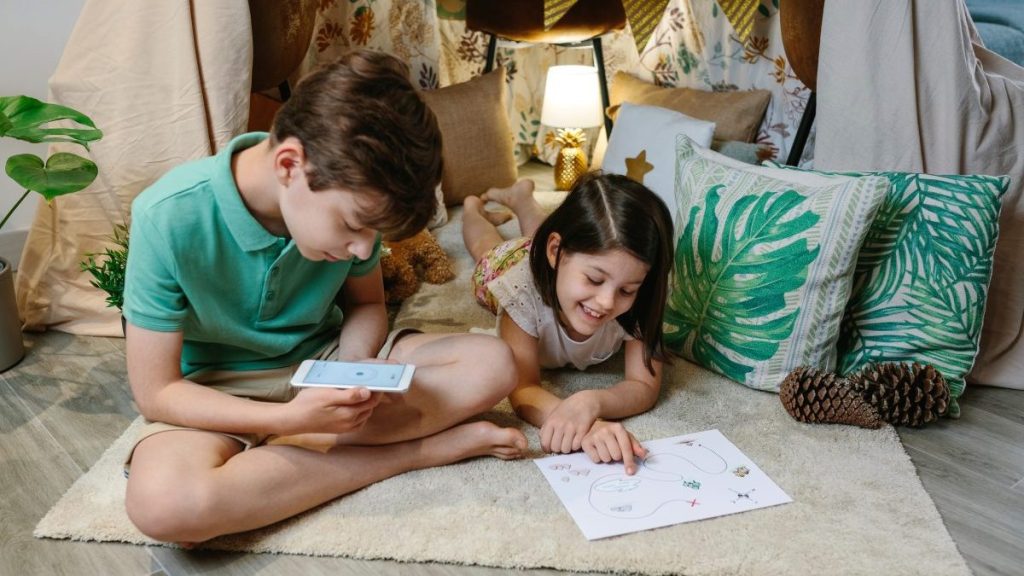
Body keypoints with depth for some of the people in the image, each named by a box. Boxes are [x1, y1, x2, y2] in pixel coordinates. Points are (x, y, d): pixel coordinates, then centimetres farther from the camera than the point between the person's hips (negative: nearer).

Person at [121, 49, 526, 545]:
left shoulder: (345, 197, -14)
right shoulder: (169, 218, -26)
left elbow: (366, 305, 4)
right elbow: (156, 393, -19)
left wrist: (353, 368, -19)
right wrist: (291, 418, -33)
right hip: (220, 391, -3)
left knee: (492, 364, -16)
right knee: (164, 504, -38)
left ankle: (280, 451, -18)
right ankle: (411, 451, -22)